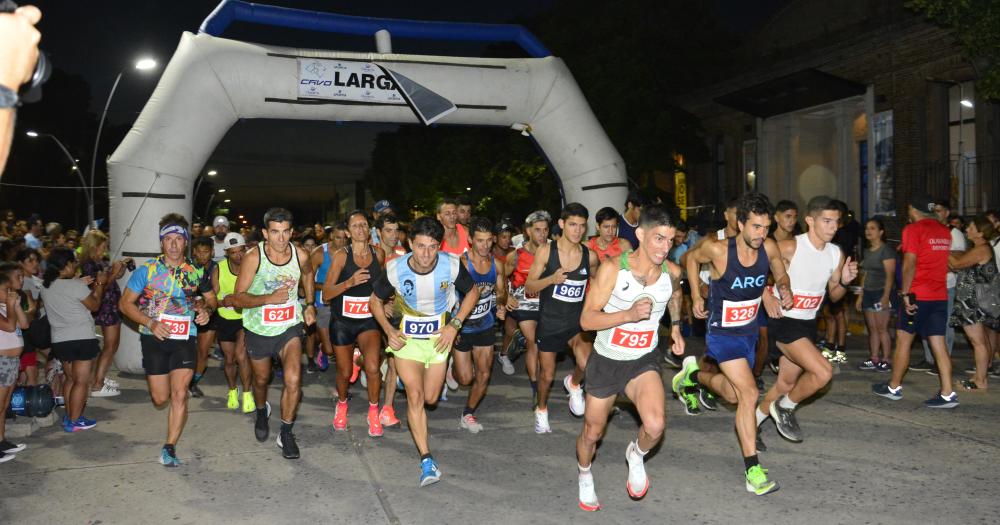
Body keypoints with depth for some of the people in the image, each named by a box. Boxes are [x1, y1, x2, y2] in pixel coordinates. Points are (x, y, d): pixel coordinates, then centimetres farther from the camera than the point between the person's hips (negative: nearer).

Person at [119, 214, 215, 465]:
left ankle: (170, 448, 1)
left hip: (184, 339, 0)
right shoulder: (147, 269, -4)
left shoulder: (196, 272, 1)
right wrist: (151, 323, -17)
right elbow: (125, 303, -3)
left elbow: (211, 298, 16)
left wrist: (206, 309, -8)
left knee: (179, 394, -11)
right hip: (154, 339, 0)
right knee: (160, 398, 9)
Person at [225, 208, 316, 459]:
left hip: (289, 327, 0)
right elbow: (237, 298, -20)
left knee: (293, 380, -17)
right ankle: (262, 411, 55)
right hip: (259, 328, 0)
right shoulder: (253, 257, -20)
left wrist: (310, 304, 8)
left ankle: (285, 434, 3)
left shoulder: (300, 255, -12)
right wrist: (269, 298, -33)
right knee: (261, 379, 21)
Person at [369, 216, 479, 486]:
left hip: (439, 337, 2)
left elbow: (472, 293, -1)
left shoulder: (452, 266, -19)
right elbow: (375, 301, -1)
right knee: (415, 395, -13)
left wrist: (455, 325, -10)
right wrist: (389, 330, -14)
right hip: (406, 338, -1)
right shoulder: (395, 269, -19)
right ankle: (426, 459, -7)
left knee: (430, 398, 10)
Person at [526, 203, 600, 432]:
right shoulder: (545, 251, -10)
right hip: (549, 321, -1)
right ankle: (541, 409, 42)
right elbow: (529, 287, -8)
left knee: (587, 364, -26)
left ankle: (573, 383, 9)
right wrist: (551, 279, -25)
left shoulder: (590, 256, -5)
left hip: (577, 320, 1)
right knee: (547, 375, 11)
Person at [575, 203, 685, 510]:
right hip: (606, 361, -1)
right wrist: (629, 314, -34)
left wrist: (676, 327, 15)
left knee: (655, 426, -24)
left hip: (643, 361, 2)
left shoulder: (672, 272, -8)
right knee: (593, 433, 14)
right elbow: (587, 320, -23)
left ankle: (637, 455, 12)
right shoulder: (612, 269, -20)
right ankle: (585, 475, 47)